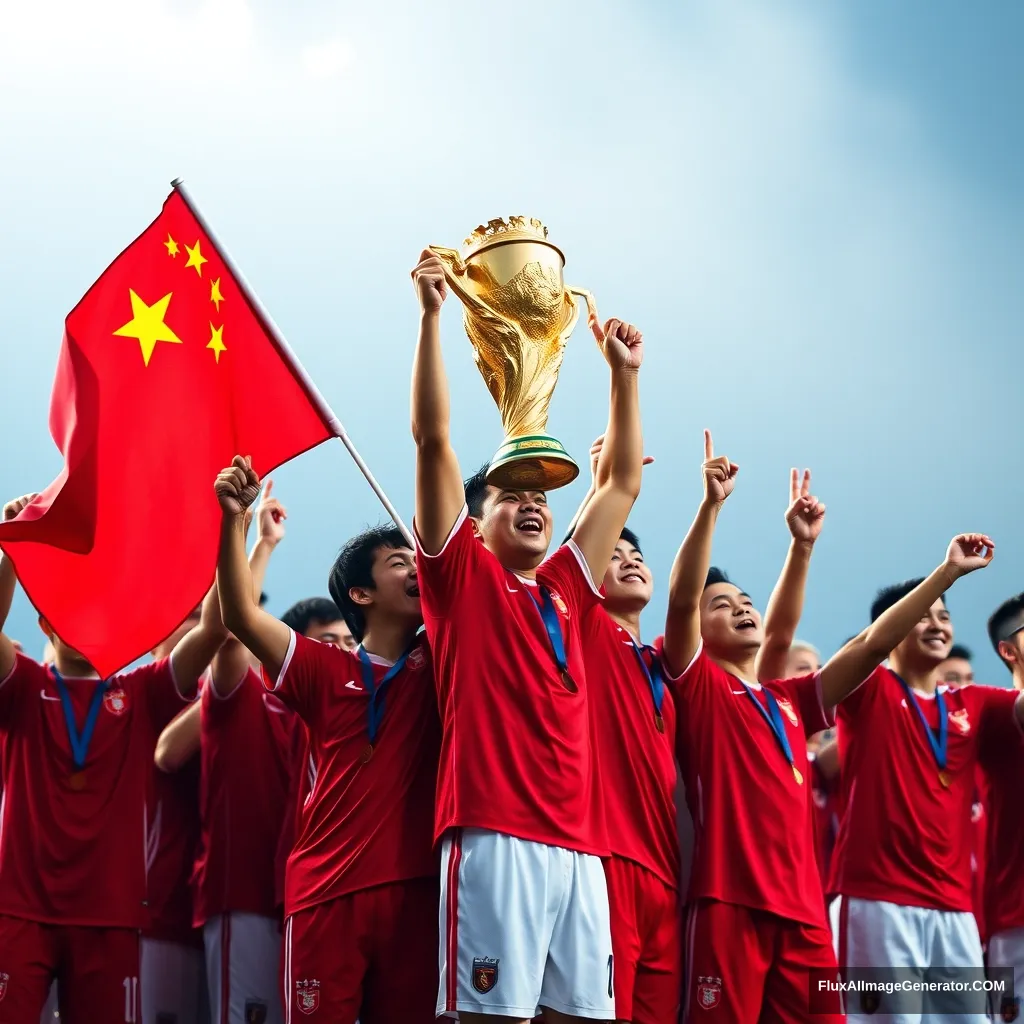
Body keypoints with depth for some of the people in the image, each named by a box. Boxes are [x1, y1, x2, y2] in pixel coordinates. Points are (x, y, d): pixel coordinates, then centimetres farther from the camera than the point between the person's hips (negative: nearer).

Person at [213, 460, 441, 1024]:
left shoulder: (436, 664, 11)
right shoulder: (323, 671, 8)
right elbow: (242, 616, -3)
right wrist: (233, 519, -13)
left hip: (413, 887, 1)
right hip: (328, 891, -1)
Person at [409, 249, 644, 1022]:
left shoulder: (563, 592, 22)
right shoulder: (462, 576, 9)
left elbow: (623, 483, 30)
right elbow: (434, 438, 2)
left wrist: (625, 375, 31)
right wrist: (432, 315, -2)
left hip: (579, 844, 6)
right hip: (495, 836, -6)